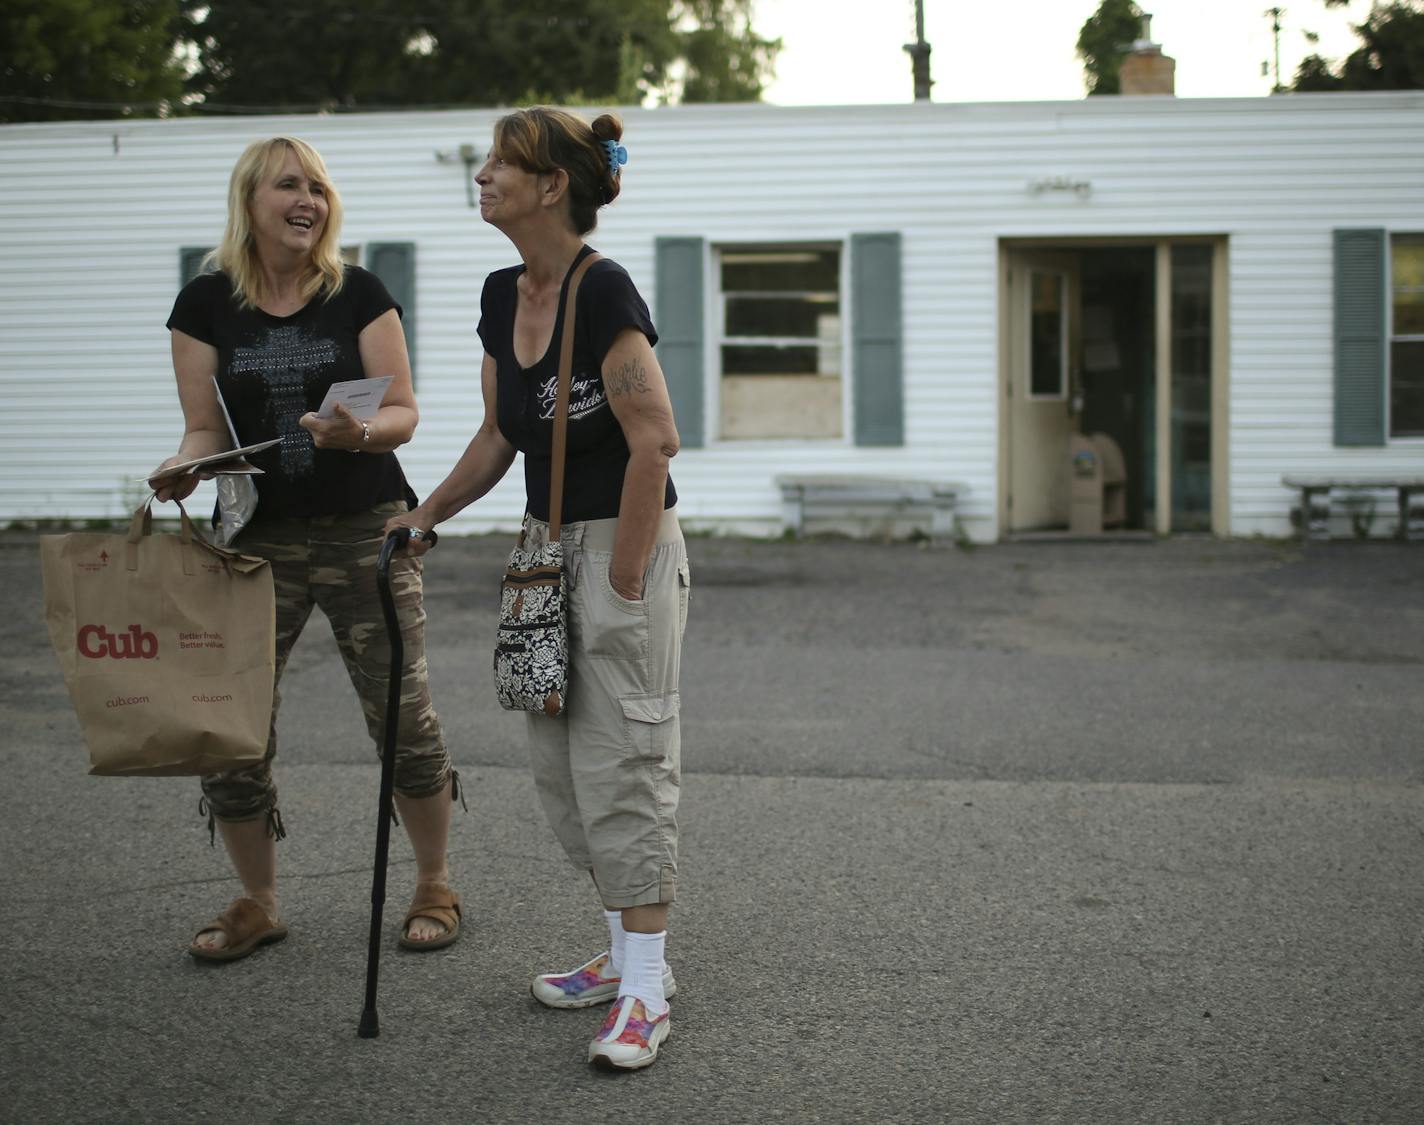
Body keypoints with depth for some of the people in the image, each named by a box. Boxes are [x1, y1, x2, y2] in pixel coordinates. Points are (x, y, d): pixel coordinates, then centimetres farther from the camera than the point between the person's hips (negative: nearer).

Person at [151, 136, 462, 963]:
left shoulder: (359, 295, 0)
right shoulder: (206, 305, 3)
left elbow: (403, 414, -3)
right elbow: (207, 428, 3)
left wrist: (359, 431, -25)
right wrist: (183, 470, -19)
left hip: (367, 530, -1)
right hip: (257, 536, 2)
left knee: (402, 714, -3)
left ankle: (435, 886, 18)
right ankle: (258, 903, 20)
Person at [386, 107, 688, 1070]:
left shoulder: (604, 293, -19)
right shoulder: (503, 296, 8)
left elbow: (654, 440, -23)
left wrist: (621, 580, -20)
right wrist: (426, 517, 15)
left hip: (624, 549, -9)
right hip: (548, 549, 9)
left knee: (622, 763, -5)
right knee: (561, 766, 13)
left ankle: (646, 990, 4)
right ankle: (630, 953, 26)